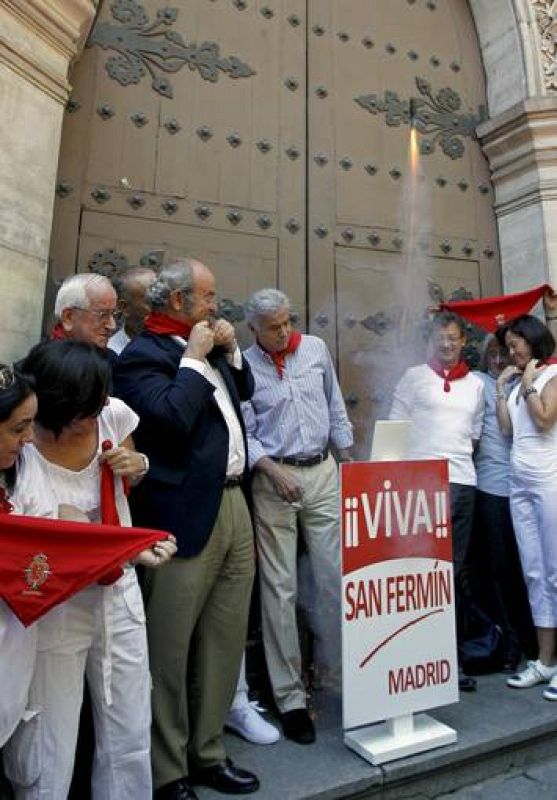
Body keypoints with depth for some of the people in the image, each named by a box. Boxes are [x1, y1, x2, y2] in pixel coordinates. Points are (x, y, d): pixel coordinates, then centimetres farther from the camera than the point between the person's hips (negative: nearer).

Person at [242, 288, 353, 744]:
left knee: (338, 577, 6)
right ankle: (290, 697, 17)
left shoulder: (316, 349, 6)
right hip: (273, 479, -3)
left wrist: (348, 457, 14)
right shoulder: (244, 366, -4)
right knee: (279, 588, 4)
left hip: (322, 472, 3)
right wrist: (273, 470, -16)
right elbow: (243, 433, -3)